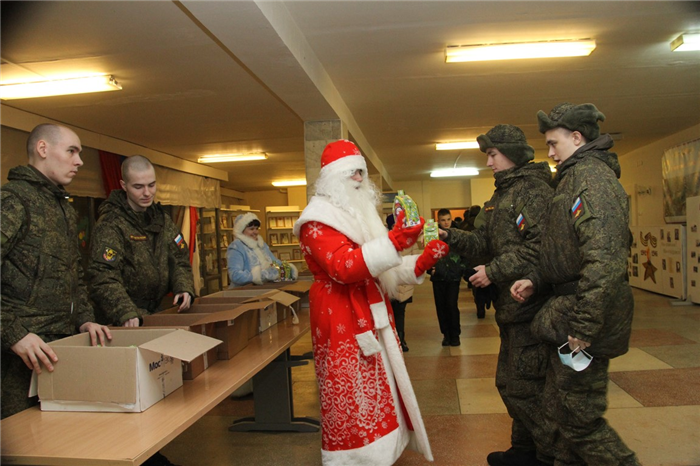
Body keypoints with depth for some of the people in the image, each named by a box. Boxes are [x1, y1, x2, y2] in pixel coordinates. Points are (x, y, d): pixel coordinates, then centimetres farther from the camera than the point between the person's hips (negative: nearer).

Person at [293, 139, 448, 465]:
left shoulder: (359, 216, 18)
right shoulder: (318, 220, -11)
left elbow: (380, 268, 17)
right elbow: (343, 267, -25)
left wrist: (422, 262, 1)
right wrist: (393, 242, -34)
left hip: (371, 317, 9)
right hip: (342, 322, -9)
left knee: (375, 390, 13)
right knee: (350, 397, -3)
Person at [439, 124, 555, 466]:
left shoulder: (534, 190, -12)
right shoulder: (502, 195, 18)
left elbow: (540, 246, -23)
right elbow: (484, 242, 16)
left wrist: (494, 272, -19)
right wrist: (449, 236, 2)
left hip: (528, 301, -10)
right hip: (510, 305, 10)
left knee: (521, 384, -4)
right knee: (510, 380, 18)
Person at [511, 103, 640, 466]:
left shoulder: (591, 177, -16)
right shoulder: (575, 177, 18)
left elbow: (605, 260, -27)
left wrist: (583, 327, -25)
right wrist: (537, 282, 11)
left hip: (583, 318, -10)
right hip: (567, 313, 10)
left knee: (579, 417, 0)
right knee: (561, 410, 19)